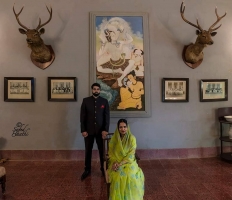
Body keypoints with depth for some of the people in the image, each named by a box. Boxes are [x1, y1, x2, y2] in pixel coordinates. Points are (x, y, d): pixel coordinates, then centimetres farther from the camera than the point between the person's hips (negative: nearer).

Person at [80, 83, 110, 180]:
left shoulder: (104, 101, 1)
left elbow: (107, 116, -1)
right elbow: (82, 116, -1)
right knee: (88, 150, 11)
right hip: (88, 130, 0)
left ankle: (103, 169, 26)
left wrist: (105, 130, -9)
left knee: (102, 150, 9)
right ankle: (87, 169, 27)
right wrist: (83, 130, -7)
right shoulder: (86, 100, 0)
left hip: (100, 130, 0)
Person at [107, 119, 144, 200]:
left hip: (128, 162, -1)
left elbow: (131, 155, -11)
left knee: (130, 176, -30)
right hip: (116, 162, 1)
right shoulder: (114, 138, -1)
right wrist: (115, 163, -15)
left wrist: (120, 164, -20)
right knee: (118, 176, -28)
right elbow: (111, 153, 3)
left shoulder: (132, 138, -7)